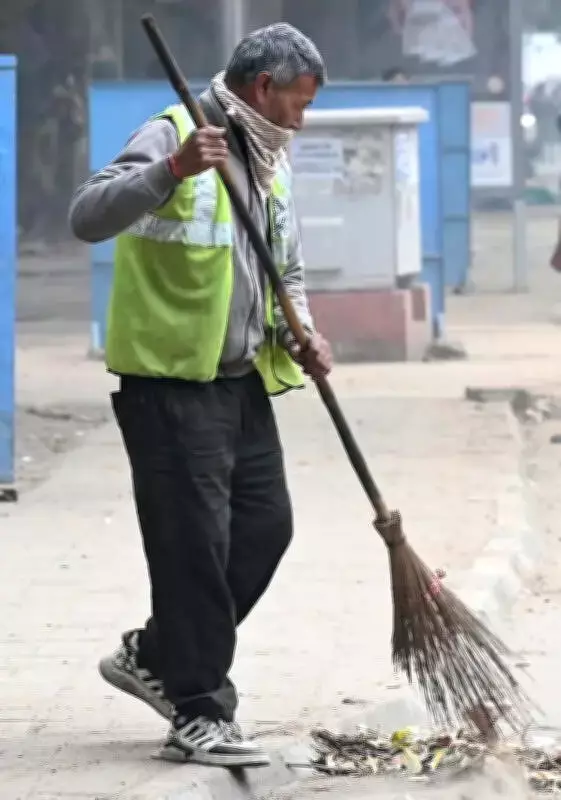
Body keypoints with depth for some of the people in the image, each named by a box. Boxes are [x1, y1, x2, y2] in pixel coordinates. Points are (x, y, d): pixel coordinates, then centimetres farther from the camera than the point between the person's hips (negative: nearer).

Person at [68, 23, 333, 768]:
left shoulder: (272, 160, 15)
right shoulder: (172, 136, -12)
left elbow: (288, 268, 24)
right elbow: (89, 217, -25)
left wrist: (300, 331, 4)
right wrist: (172, 171, -38)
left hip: (243, 380, 8)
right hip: (170, 379, -8)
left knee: (265, 525, 8)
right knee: (195, 541, -6)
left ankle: (156, 657, 23)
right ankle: (199, 711, 3)